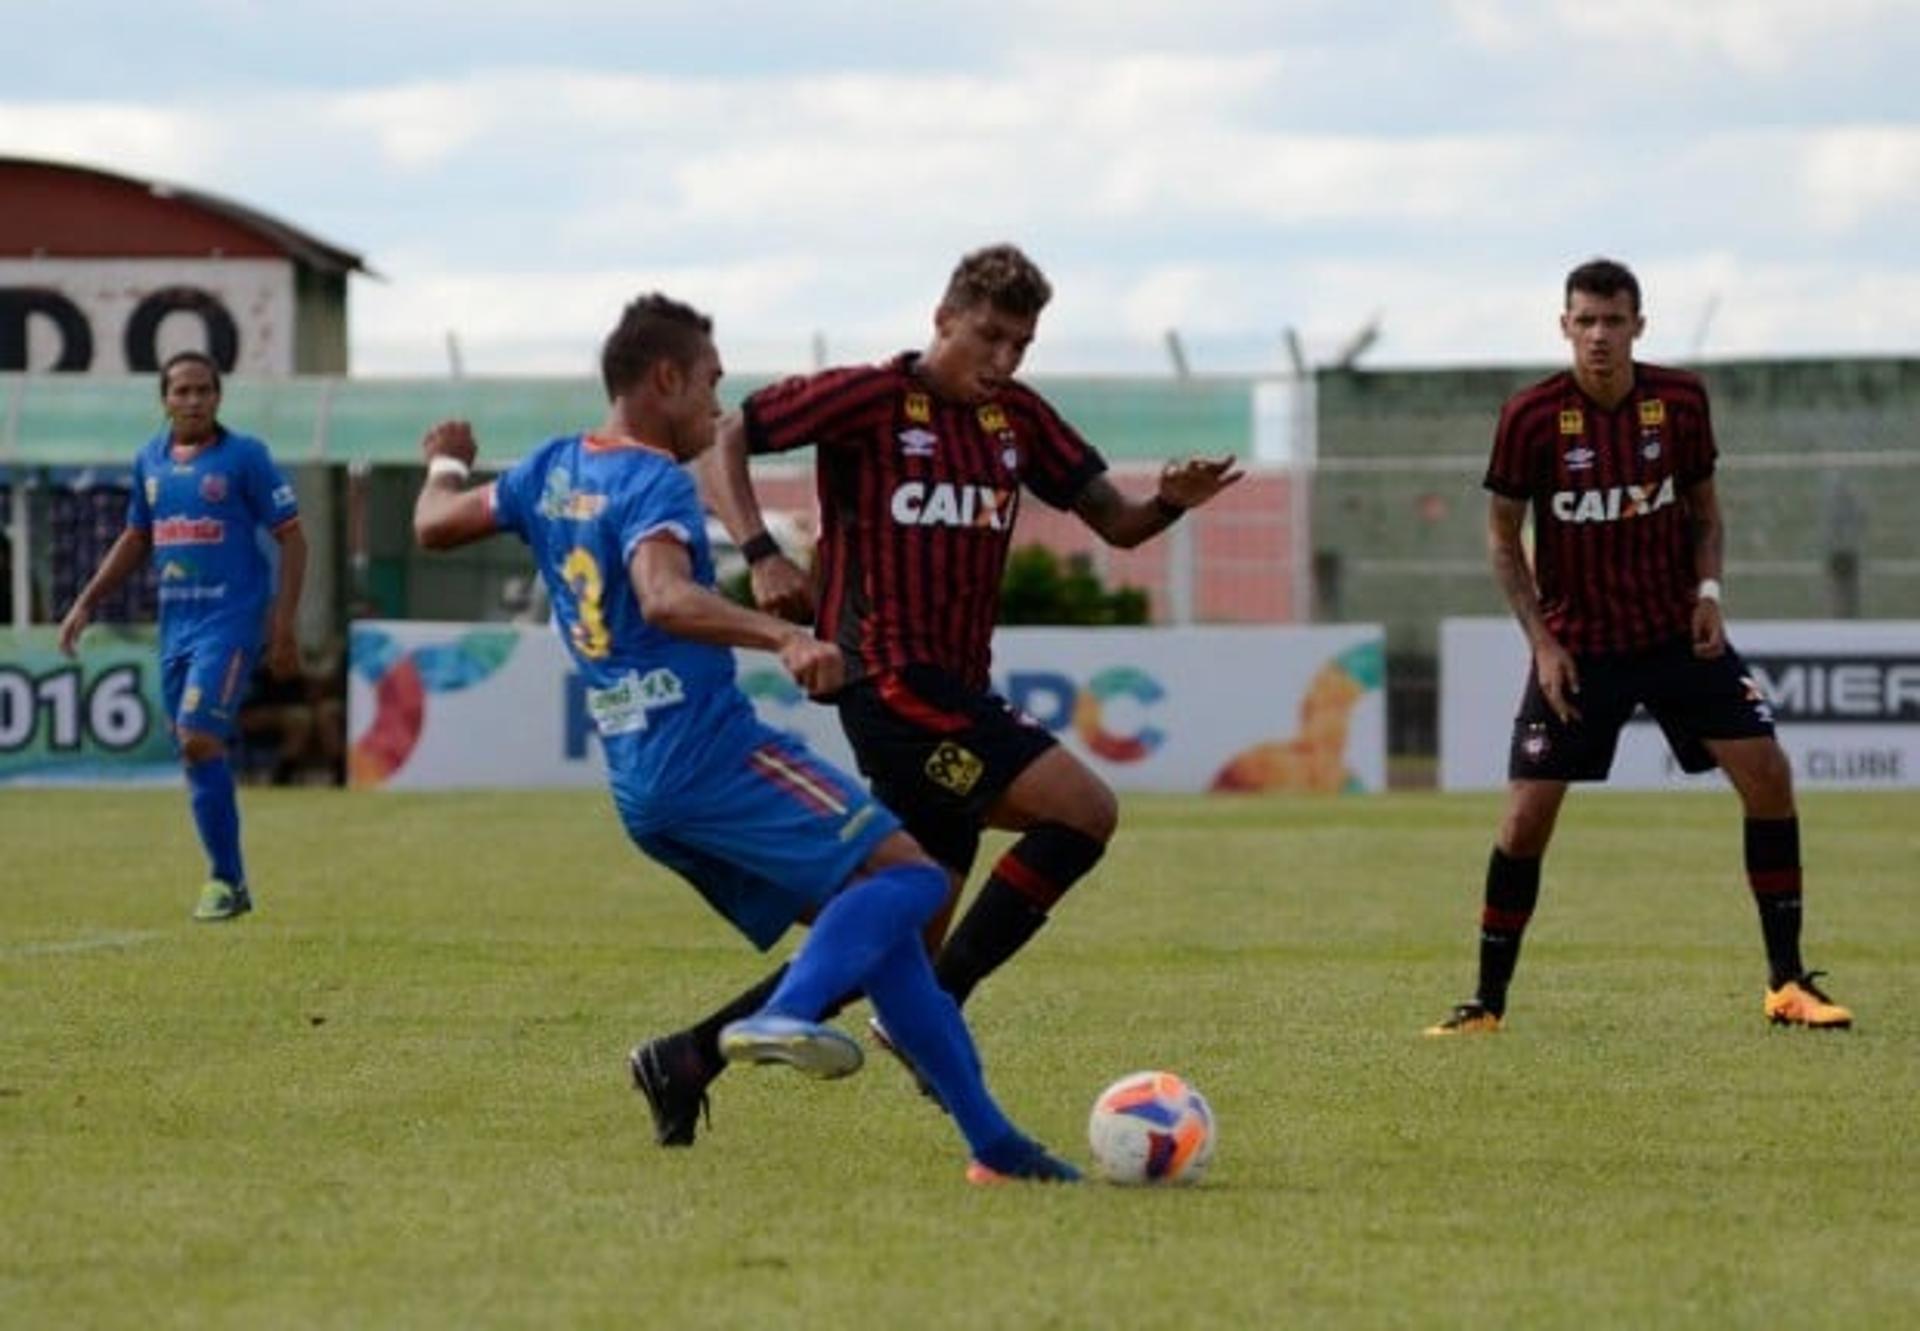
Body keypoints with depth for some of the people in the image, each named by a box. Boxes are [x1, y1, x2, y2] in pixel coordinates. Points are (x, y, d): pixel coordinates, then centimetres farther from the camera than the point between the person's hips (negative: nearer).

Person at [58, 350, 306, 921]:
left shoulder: (245, 456, -6)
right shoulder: (150, 460, 11)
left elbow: (292, 538, -5)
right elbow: (136, 540, 24)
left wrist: (284, 626, -12)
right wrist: (86, 603, 18)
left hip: (231, 620, -6)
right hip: (175, 622, 6)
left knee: (199, 739, -17)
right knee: (195, 751, 6)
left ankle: (225, 880, -8)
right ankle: (228, 884, 14)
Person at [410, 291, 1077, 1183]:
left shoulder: (552, 471, 15)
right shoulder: (655, 484, -10)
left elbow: (435, 526, 28)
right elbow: (665, 598, -30)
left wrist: (446, 466, 49)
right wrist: (783, 639, -43)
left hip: (639, 790, 9)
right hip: (711, 753, -9)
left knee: (874, 928, 9)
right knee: (907, 874, -13)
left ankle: (988, 1137, 3)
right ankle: (782, 1017, -33)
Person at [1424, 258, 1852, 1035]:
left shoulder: (1680, 402, -5)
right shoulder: (1531, 417, -12)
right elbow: (1502, 536, -2)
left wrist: (1708, 590, -8)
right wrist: (1541, 640, -10)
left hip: (1676, 633, 2)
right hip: (1575, 644, -2)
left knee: (1766, 773, -10)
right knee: (1526, 817, -8)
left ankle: (1788, 984, 0)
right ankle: (1486, 1005, 6)